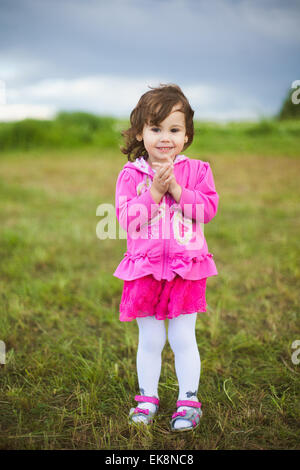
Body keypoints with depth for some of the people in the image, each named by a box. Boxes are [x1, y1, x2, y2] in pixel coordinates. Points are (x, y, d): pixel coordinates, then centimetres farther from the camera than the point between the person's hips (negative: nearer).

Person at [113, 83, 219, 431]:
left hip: (186, 268, 0)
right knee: (149, 340, 12)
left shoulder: (197, 170, 2)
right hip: (145, 269, 1)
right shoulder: (130, 174, 1)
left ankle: (189, 400, 22)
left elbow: (208, 209, -8)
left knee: (183, 338, 6)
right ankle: (147, 398, 29)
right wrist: (154, 192, -17)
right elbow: (126, 218, -8)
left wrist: (177, 189, -17)